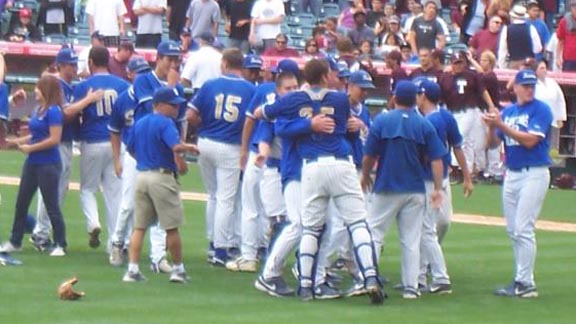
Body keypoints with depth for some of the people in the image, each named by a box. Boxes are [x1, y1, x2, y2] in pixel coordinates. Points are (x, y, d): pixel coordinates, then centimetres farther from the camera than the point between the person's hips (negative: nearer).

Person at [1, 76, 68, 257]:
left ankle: (61, 245, 8)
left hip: (48, 165, -9)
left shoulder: (53, 111, -15)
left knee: (52, 206, -2)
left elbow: (54, 139, -21)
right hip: (32, 163, 9)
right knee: (21, 203, 12)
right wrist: (15, 141, 12)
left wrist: (31, 147, -16)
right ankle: (15, 242, 21)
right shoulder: (38, 110, 10)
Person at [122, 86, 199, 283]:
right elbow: (176, 146, -26)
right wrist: (190, 148, -8)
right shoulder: (165, 123, -12)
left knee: (139, 226, 8)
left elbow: (131, 150, 18)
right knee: (171, 227, 3)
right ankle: (178, 269, 10)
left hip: (141, 176, 7)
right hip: (162, 177, -7)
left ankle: (132, 269, 0)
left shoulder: (139, 123, 11)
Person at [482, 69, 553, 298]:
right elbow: (493, 143, 10)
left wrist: (502, 125, -21)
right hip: (511, 174, 7)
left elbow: (530, 140, -18)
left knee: (523, 230, -11)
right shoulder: (507, 112, 12)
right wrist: (492, 126, -10)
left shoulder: (541, 110, -7)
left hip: (534, 174, -7)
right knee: (513, 231, 9)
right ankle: (520, 280, 16)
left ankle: (526, 284, -9)